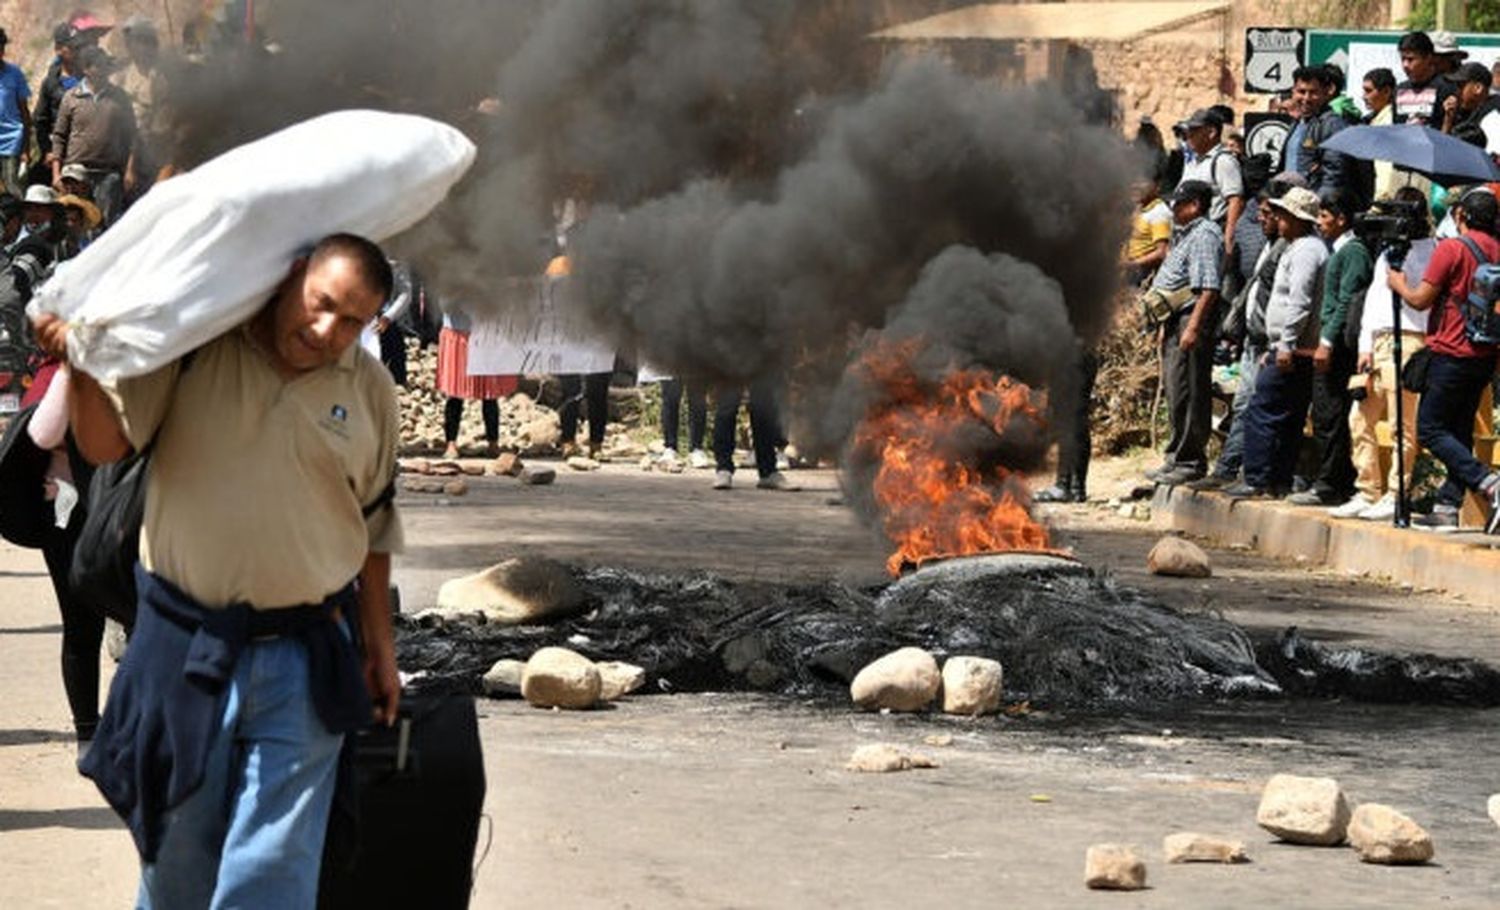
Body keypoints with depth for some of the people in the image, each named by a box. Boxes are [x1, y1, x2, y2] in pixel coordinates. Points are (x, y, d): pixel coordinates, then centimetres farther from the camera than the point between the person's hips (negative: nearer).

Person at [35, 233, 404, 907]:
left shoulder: (370, 391, 4)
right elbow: (106, 443, -7)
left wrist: (379, 648, 16)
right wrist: (80, 368, -26)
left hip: (302, 656, 1)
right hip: (184, 648, -1)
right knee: (174, 855, 12)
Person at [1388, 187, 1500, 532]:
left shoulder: (1451, 249, -12)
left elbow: (1421, 299, -11)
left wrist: (1399, 284, 9)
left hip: (1452, 353, -7)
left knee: (1431, 429, -2)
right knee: (1459, 431, 12)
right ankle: (1448, 507, 8)